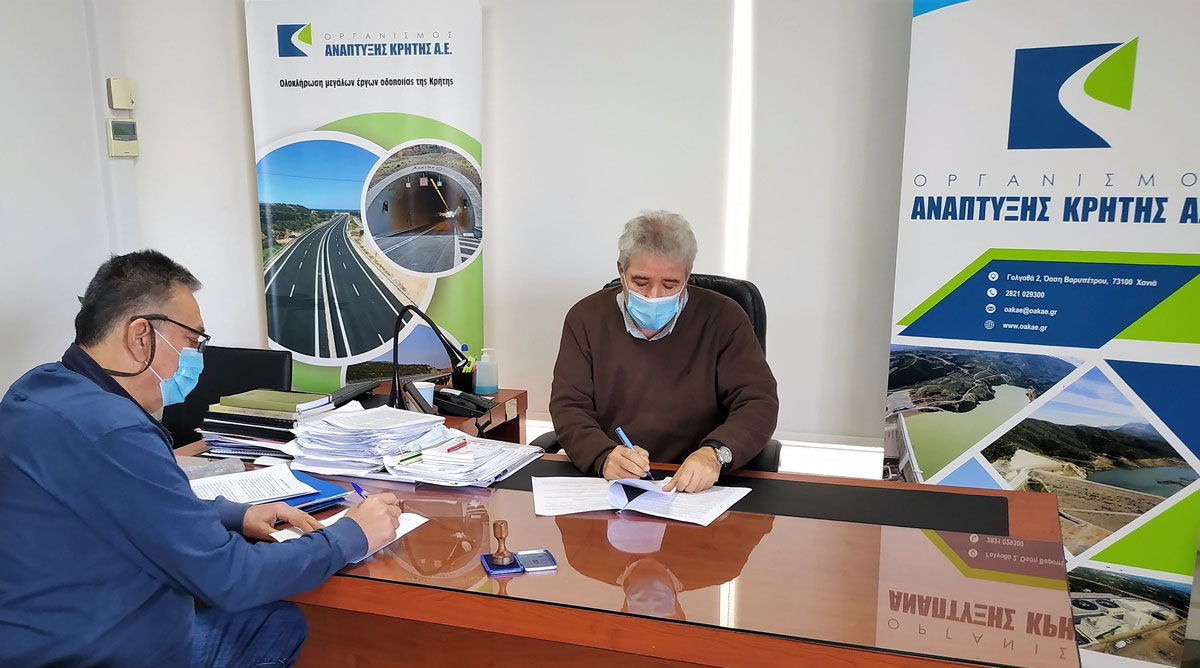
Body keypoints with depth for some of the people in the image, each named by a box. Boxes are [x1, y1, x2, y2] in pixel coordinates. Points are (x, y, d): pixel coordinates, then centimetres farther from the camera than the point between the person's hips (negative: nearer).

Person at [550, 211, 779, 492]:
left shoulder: (723, 318, 0)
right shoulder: (586, 318, 4)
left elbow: (758, 402, -5)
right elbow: (568, 406, 0)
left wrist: (714, 453, -25)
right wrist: (604, 458, -21)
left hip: (696, 490, 0)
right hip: (607, 489, 1)